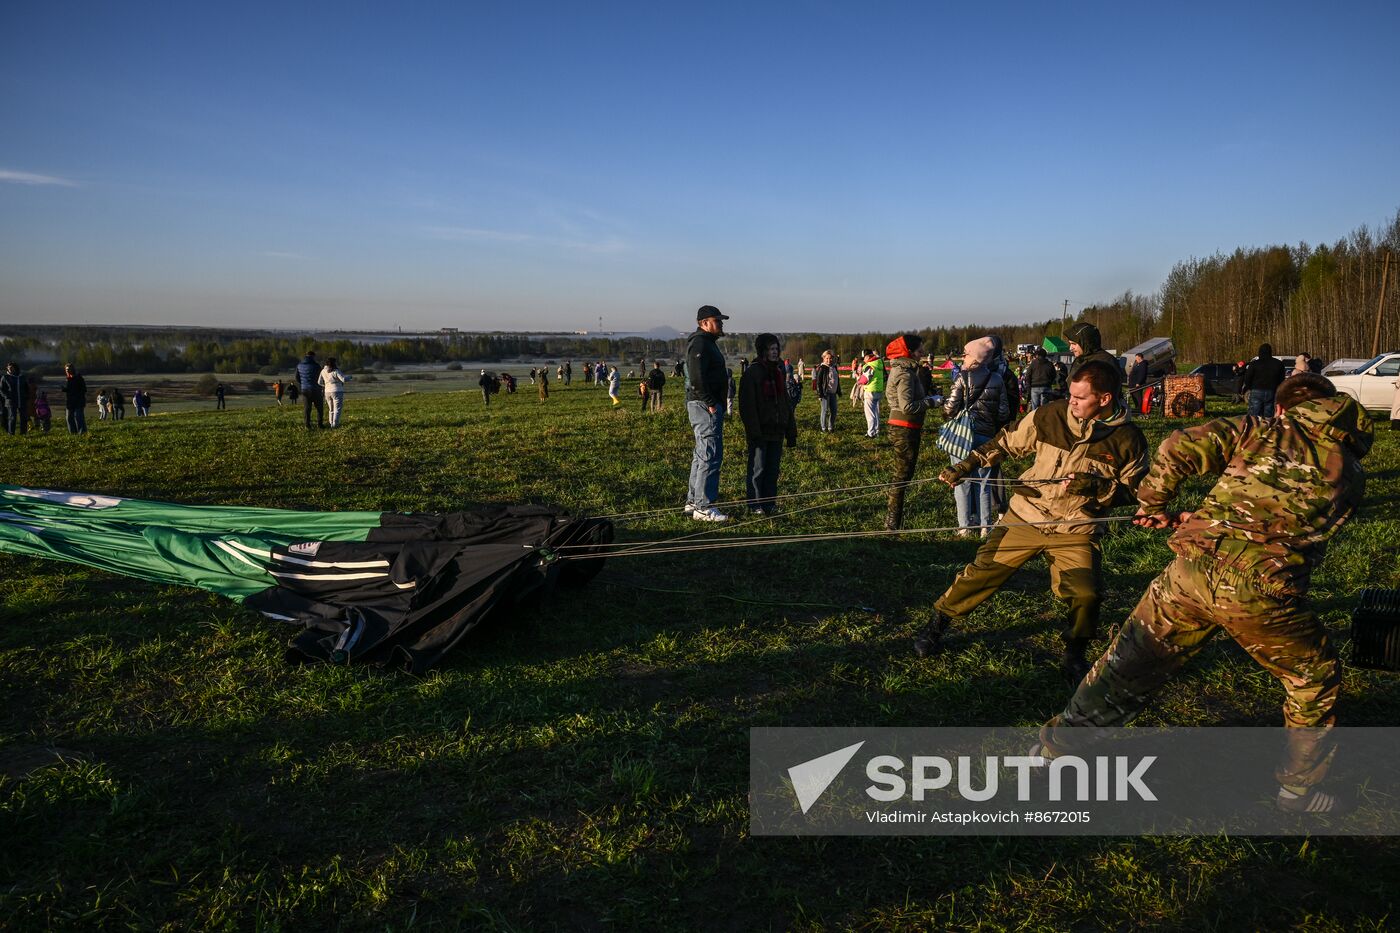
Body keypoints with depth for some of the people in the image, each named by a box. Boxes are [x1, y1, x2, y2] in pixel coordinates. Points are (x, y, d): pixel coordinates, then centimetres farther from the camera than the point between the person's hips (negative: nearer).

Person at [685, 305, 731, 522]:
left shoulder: (707, 343, 21)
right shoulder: (700, 343, -14)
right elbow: (697, 379, -23)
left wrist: (717, 403, 18)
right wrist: (711, 403, -21)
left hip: (708, 405, 11)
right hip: (705, 406, -11)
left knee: (702, 455, 16)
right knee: (710, 456, -10)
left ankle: (693, 501, 24)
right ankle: (703, 507, -8)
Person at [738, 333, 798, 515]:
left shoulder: (780, 371, 14)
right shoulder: (752, 372, -8)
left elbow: (785, 402, 19)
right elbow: (747, 405, -14)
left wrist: (791, 430, 15)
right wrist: (753, 430, -20)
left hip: (776, 430, 7)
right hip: (760, 432, -6)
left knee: (773, 468, 10)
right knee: (757, 469, -1)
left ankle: (769, 503, 18)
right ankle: (755, 505, 7)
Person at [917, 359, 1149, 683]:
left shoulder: (1128, 439, -7)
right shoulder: (1051, 415, -8)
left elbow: (1136, 491, 0)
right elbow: (1007, 442, 5)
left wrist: (1097, 486, -19)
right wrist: (966, 465, -2)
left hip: (1076, 530, 0)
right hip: (1026, 517, 1)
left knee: (1086, 595, -16)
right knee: (982, 573, -3)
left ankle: (1074, 657, 13)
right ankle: (936, 626, 19)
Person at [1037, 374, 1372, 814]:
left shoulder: (1256, 430, 15)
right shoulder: (1350, 473, 18)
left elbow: (1178, 448, 3)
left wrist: (1154, 507, 18)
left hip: (1193, 568, 1)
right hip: (1264, 591, -1)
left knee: (1131, 660, 18)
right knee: (1315, 679, 26)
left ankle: (1059, 741, 30)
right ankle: (1298, 788, 35)